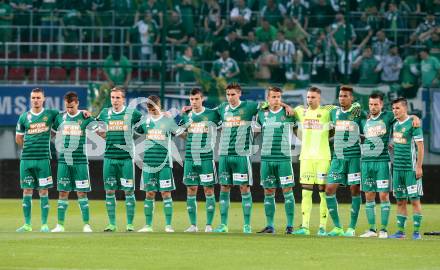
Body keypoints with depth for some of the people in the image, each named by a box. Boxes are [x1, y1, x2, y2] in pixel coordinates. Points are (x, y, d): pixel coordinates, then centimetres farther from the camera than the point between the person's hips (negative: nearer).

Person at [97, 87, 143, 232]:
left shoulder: (131, 113, 1)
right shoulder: (105, 113, 9)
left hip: (126, 157, -3)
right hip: (109, 157, 3)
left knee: (129, 191, -2)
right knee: (109, 191, 3)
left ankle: (130, 224, 4)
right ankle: (112, 224, 10)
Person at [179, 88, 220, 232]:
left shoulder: (212, 114, -1)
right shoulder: (186, 115, 9)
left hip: (206, 158, -3)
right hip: (190, 158, 3)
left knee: (209, 190, -2)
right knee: (191, 191, 2)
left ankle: (209, 225, 1)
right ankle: (193, 225, 8)